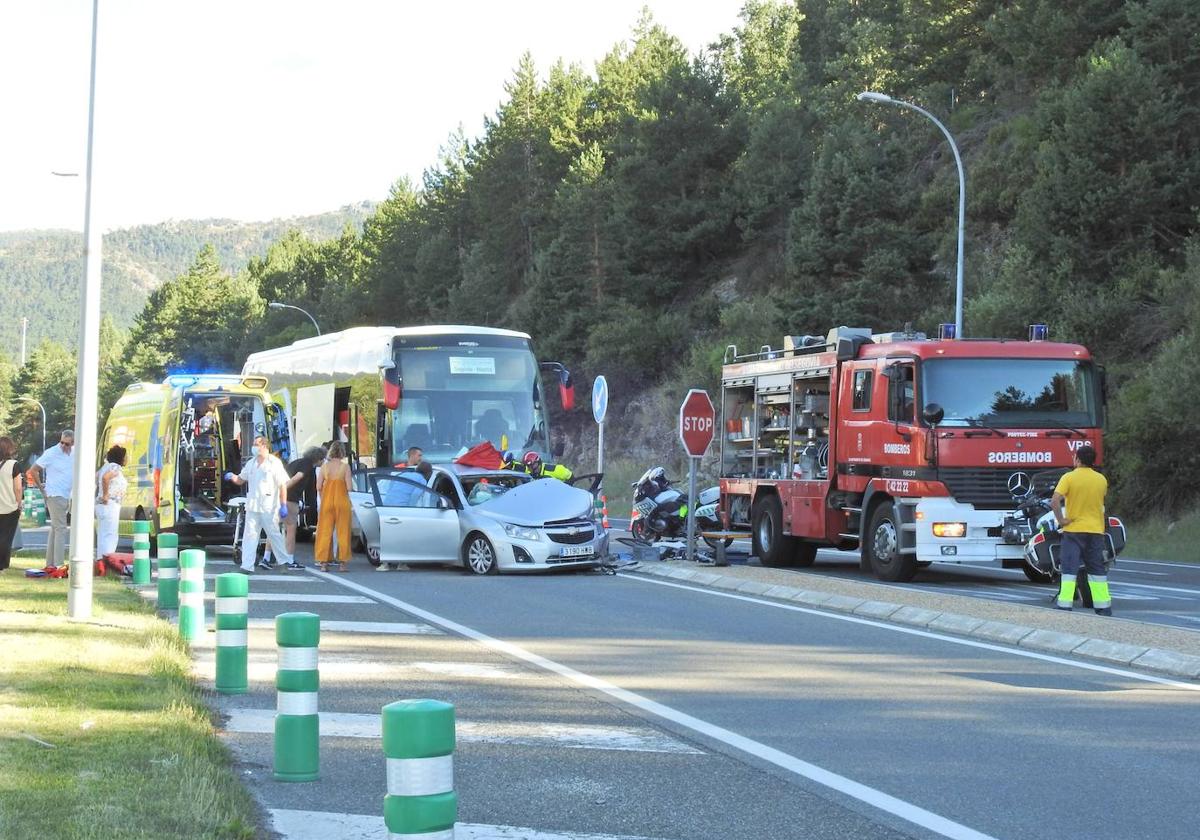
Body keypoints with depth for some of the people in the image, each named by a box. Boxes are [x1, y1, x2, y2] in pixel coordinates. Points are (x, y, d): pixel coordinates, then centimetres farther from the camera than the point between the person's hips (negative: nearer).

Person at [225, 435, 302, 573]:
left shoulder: (274, 463, -5)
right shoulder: (251, 463, 13)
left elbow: (283, 485, -8)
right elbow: (241, 480, 20)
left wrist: (283, 505, -14)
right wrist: (232, 477, -4)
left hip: (269, 507, -5)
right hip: (252, 506, 5)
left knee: (274, 534, 4)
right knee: (250, 535, -1)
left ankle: (287, 560, 17)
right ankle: (247, 565, -2)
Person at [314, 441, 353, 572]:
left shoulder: (325, 466, 0)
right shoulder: (345, 466, -7)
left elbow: (318, 487, -1)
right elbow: (349, 487, -10)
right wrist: (350, 487, 12)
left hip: (327, 501, 2)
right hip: (342, 500, -2)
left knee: (325, 532, 7)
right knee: (342, 532, 6)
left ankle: (323, 562, 5)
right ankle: (342, 562, 6)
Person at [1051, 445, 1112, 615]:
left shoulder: (1069, 477, -10)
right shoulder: (1101, 480, 3)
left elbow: (1054, 501, -21)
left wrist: (1061, 520, -11)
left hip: (1074, 529, -3)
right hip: (1096, 530, 3)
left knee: (1069, 568, -1)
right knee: (1097, 569, 10)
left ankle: (1064, 605, -6)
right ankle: (1104, 606, 10)